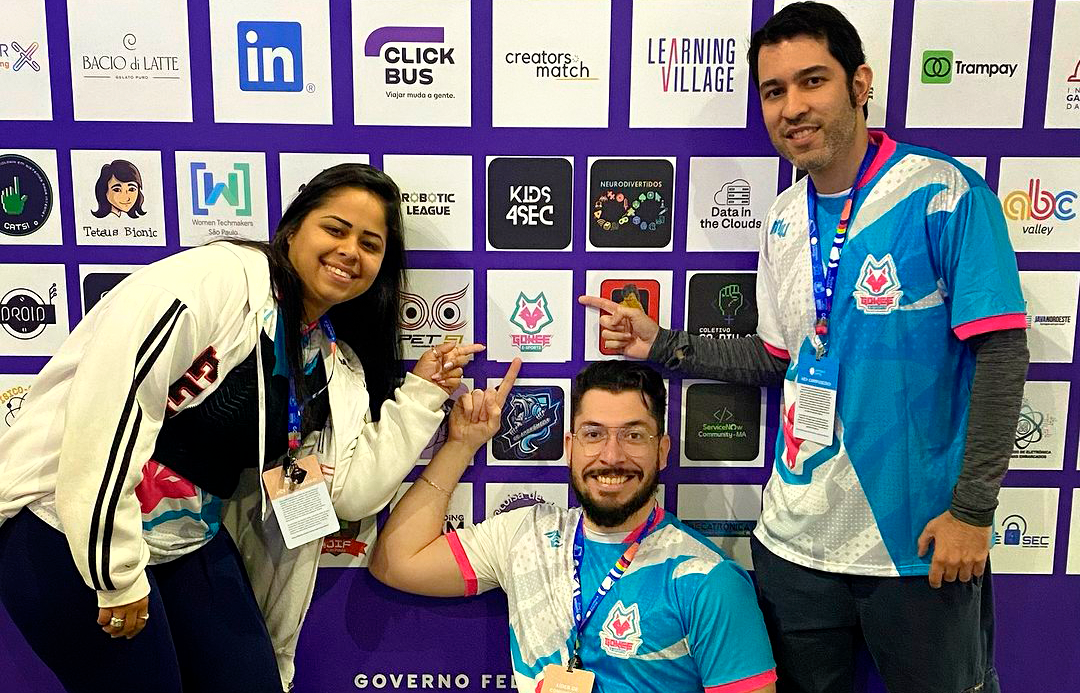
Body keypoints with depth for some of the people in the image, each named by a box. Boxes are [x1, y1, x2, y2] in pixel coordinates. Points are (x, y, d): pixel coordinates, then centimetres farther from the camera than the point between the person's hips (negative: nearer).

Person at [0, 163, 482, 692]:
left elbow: (352, 492, -1)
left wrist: (422, 394, -5)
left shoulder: (338, 366, 5)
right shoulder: (219, 277, -17)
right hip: (75, 524, -6)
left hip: (190, 540, 7)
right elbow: (110, 399, -25)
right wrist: (117, 570, -22)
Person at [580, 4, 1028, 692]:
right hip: (795, 540, 5)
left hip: (917, 541, -5)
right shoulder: (784, 220, 4)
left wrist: (973, 511, -16)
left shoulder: (945, 196, -13)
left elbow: (1001, 353, -14)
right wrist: (661, 346, 5)